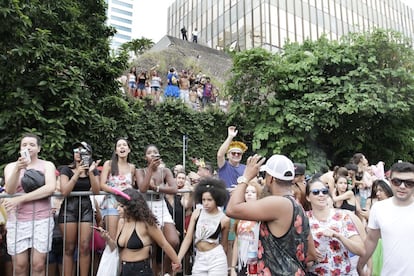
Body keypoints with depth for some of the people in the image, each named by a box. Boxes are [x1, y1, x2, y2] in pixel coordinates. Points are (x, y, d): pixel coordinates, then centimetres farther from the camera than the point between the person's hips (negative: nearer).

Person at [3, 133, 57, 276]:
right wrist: (18, 169, -26)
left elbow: (50, 188, -15)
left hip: (42, 219, -1)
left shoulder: (47, 165, 2)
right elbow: (10, 191, -9)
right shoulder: (11, 166, 8)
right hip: (17, 220, 2)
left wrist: (19, 199, -17)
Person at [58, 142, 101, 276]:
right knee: (69, 248, 1)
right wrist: (78, 172, -18)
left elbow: (96, 191, -5)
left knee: (85, 247, -2)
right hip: (69, 207, -2)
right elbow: (65, 192, -12)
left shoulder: (93, 170, 9)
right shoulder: (66, 169, 1)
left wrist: (91, 172, -16)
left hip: (86, 207, 2)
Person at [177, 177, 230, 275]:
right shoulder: (196, 213, -3)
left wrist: (225, 261, 16)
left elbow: (224, 244, 4)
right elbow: (188, 237, -2)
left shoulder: (224, 219, -9)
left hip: (217, 258, -3)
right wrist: (178, 259, -9)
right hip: (199, 258, 3)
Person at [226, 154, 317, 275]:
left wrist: (246, 177, -15)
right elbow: (311, 254, 11)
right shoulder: (297, 207, 5)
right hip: (294, 271, 9)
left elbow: (232, 210, -26)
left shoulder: (277, 203, -22)